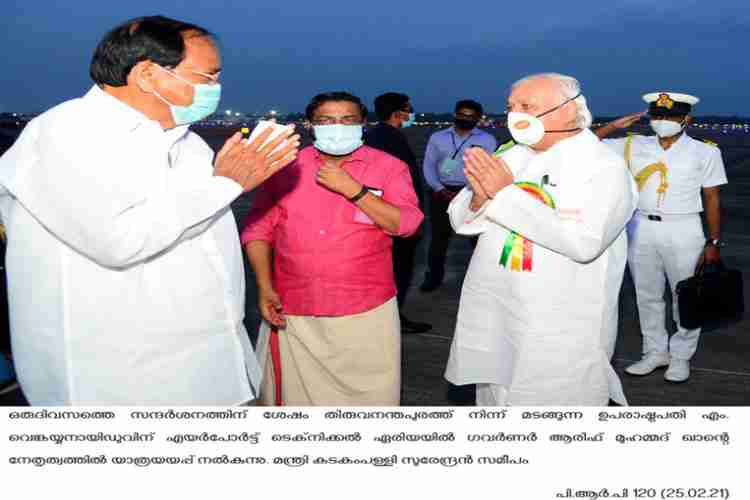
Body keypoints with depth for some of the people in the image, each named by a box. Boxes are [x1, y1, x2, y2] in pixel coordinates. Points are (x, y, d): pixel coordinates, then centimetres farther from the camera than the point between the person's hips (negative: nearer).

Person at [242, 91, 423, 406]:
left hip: (366, 312, -1)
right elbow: (258, 230, 7)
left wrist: (353, 190, -16)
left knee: (370, 395, 6)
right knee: (295, 396, 12)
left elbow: (406, 224, -10)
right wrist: (265, 288, -3)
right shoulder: (285, 168, 6)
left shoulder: (389, 167, 1)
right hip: (292, 313, 2)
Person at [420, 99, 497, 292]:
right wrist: (439, 189, -7)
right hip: (442, 192, 2)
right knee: (439, 235, 4)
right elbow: (429, 165, 7)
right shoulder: (437, 137, 10)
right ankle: (434, 276, 14)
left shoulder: (487, 140, 4)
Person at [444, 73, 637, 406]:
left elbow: (584, 242, -25)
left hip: (561, 335, -5)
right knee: (494, 400, 18)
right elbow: (461, 221, 7)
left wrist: (505, 193, -23)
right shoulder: (511, 157, 8)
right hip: (492, 320, 6)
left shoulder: (605, 167, -10)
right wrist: (480, 197, -17)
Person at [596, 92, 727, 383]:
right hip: (641, 228, 3)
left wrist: (714, 242, -3)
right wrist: (614, 126, -6)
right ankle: (656, 352, 27)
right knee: (647, 296, 12)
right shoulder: (634, 146, 3)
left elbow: (712, 199, 0)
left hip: (682, 231, -3)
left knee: (686, 297, 5)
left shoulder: (704, 152, -2)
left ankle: (681, 357, 20)